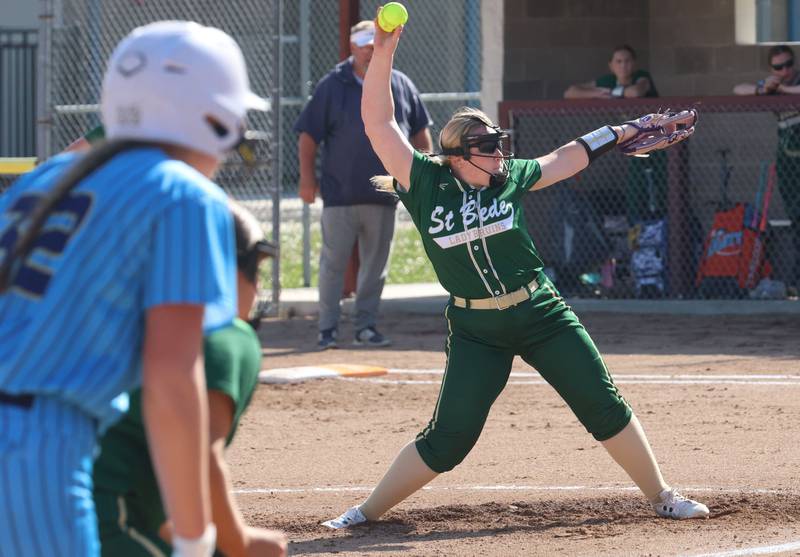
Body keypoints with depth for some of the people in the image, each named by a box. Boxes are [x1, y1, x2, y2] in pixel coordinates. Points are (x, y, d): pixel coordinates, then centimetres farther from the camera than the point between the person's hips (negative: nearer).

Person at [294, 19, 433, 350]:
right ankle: (328, 329, 4)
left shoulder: (401, 86, 8)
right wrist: (307, 179, -7)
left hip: (384, 197, 3)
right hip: (340, 195, -3)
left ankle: (366, 327, 16)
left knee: (375, 265, 8)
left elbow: (419, 133, 16)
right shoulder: (332, 87, -1)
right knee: (333, 263, -2)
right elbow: (308, 136, 0)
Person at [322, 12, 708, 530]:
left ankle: (663, 497, 16)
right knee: (448, 437, -7)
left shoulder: (510, 177, 1)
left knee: (604, 405, 3)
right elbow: (379, 123, -10)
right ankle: (368, 511, 6)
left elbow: (565, 158, 16)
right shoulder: (425, 184, -6)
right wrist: (383, 54, -17)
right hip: (475, 331, -2)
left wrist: (620, 132, 19)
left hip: (542, 313, 2)